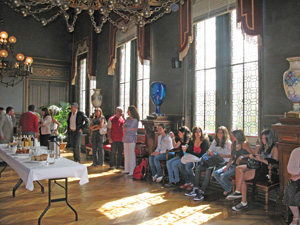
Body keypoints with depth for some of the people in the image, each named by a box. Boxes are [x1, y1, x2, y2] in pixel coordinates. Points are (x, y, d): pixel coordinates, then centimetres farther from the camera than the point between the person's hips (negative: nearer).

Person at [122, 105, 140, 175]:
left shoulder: (135, 120, -9)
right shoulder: (127, 119, 14)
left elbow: (129, 128, -14)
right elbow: (124, 126, 5)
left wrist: (125, 128, 4)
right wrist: (130, 128, -10)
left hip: (131, 139, -8)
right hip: (126, 138, 8)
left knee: (131, 154, -7)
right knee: (126, 154, 10)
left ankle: (132, 170, -3)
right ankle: (127, 169, 19)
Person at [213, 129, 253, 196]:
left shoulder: (244, 144, -8)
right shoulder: (233, 145, 13)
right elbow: (231, 158, 12)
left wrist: (242, 156, -23)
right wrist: (227, 167, -1)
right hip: (233, 165, 8)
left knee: (223, 176, -24)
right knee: (216, 173, -9)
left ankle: (231, 189, 7)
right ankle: (228, 189, 10)